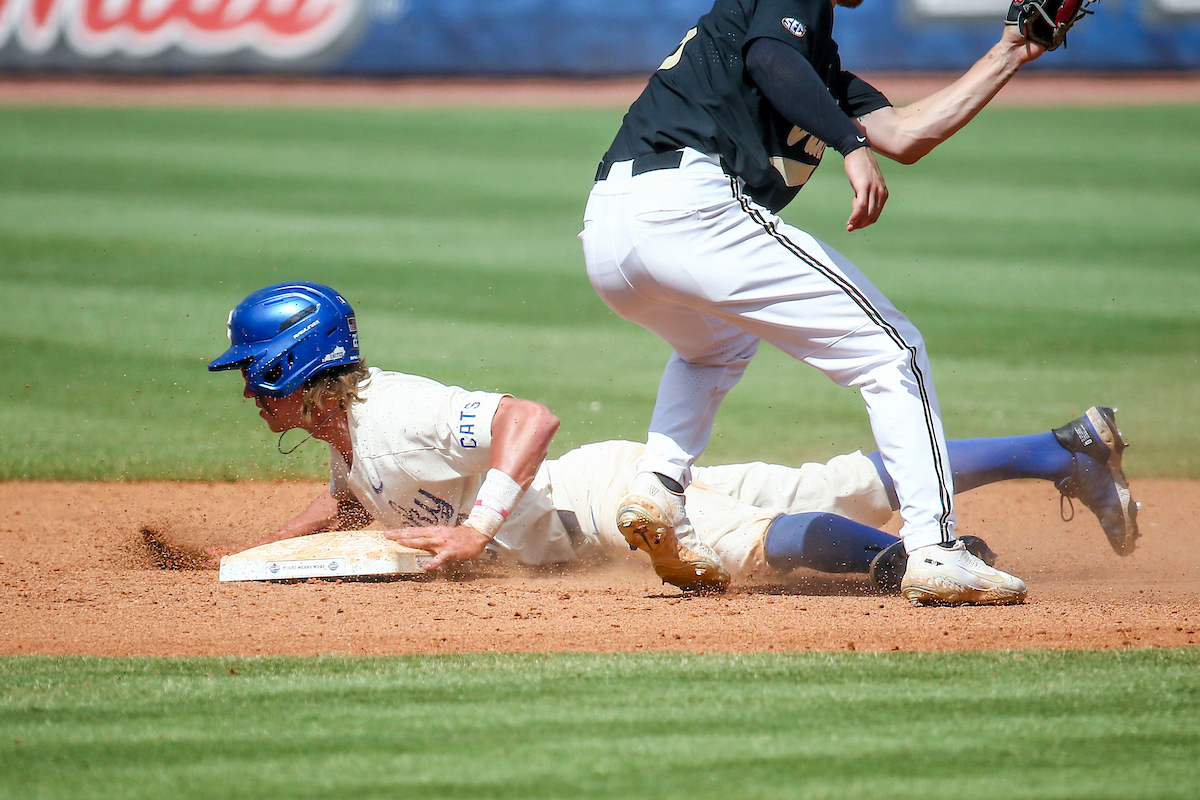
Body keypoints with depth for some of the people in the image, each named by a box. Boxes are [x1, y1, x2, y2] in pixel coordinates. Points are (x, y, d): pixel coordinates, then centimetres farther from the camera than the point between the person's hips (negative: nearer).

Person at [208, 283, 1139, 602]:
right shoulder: (345, 421, 6)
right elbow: (351, 500, 27)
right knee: (833, 489, 7)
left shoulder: (397, 414, -25)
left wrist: (477, 528, -37)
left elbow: (532, 417, -36)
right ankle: (1068, 451, 8)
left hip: (611, 490, -8)